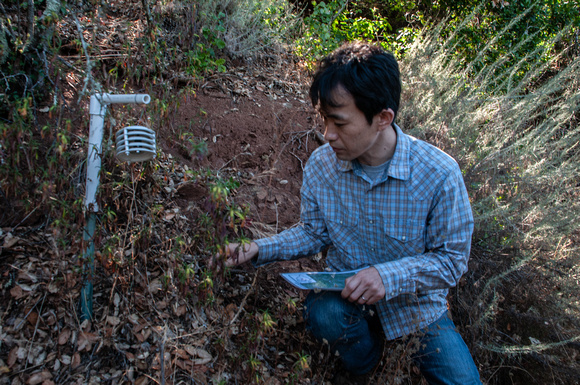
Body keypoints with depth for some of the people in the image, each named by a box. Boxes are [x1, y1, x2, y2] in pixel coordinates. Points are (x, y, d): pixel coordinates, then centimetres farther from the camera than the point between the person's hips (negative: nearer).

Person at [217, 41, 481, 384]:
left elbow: (452, 260, -15)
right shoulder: (321, 164, -14)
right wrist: (260, 249, -14)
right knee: (323, 312, -29)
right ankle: (365, 353, 5)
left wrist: (390, 276, -30)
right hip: (346, 291, 3)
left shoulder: (440, 174, -24)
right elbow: (314, 233, 0)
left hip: (414, 300, -2)